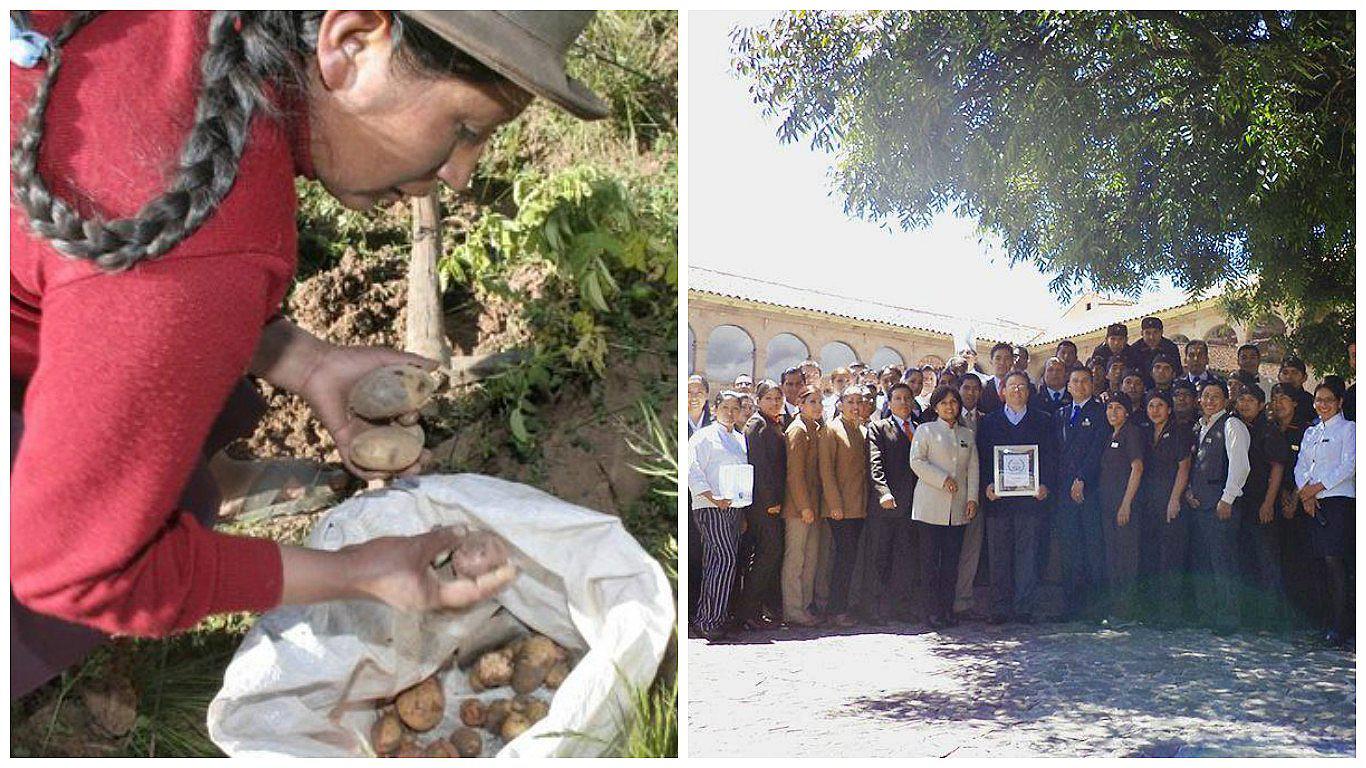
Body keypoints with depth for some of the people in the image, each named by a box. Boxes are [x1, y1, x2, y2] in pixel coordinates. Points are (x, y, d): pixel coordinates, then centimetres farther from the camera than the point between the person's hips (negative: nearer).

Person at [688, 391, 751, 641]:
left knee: (715, 561, 6)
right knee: (725, 558, -17)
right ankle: (709, 620, -13)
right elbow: (693, 472, -7)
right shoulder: (704, 436, 0)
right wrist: (713, 498, -16)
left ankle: (704, 618, 11)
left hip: (735, 507, 6)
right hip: (711, 507, -6)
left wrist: (745, 501, 9)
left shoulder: (741, 439, 19)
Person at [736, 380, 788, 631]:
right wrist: (770, 501, -16)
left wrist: (777, 500, 12)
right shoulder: (757, 424, -9)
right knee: (770, 551, -10)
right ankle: (747, 610, -6)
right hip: (762, 500, -9)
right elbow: (758, 464, -15)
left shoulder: (775, 425, 19)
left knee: (768, 552, 9)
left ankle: (755, 606, 15)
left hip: (772, 501, 9)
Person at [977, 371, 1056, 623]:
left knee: (1027, 553, -1)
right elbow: (982, 457, 7)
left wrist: (1044, 484, -8)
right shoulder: (989, 422, 12)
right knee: (998, 555, 2)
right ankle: (1000, 608, 8)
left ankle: (1024, 608, 5)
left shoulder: (1042, 421, 12)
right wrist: (988, 484, -7)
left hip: (1030, 497, 0)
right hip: (997, 496, 1)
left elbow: (1050, 456, 7)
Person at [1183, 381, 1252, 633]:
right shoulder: (1198, 427, 18)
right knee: (1203, 562, 10)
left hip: (1220, 504, -7)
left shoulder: (1232, 426, -5)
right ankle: (1204, 613, 17)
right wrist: (1188, 490, 6)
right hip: (1198, 503, 7)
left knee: (1222, 562, -7)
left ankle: (1227, 618, -1)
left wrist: (1227, 500, -17)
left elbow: (1239, 466, -14)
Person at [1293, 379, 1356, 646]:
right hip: (1314, 504, 6)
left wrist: (1317, 488, -13)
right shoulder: (1310, 432, 20)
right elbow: (1301, 466, 12)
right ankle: (1336, 619, 8)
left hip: (1339, 500, -6)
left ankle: (1340, 626, -14)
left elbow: (1348, 466, -8)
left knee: (1334, 559, -14)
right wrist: (1305, 493, -5)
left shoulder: (1348, 428, 2)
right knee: (1325, 561, 4)